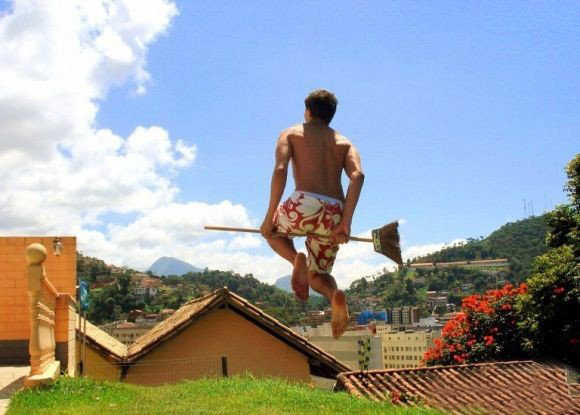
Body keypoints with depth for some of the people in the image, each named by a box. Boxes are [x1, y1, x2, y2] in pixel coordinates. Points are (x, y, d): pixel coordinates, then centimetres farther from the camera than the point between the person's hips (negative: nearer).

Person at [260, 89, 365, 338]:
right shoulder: (344, 142, 23)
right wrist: (346, 222, -4)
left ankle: (297, 260, 0)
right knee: (317, 276, 23)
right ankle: (335, 295, -14)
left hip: (304, 206, -3)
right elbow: (357, 175, 2)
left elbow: (280, 170, -4)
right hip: (334, 215, 3)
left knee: (270, 229, 32)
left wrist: (270, 216, -3)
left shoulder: (290, 134, 16)